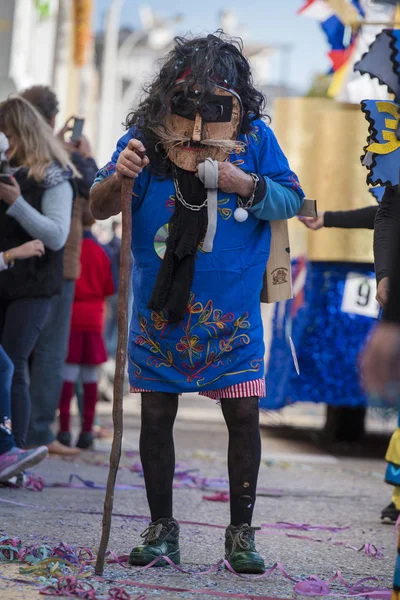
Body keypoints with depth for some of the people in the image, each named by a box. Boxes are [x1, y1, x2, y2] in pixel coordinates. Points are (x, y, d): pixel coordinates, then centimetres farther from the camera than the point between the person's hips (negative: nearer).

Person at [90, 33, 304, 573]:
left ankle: (241, 531, 13)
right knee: (156, 415, 6)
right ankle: (161, 528, 20)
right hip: (160, 309, 0)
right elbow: (98, 209, -9)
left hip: (232, 312, 0)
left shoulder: (256, 137, -7)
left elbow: (293, 202, -2)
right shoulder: (144, 137, -9)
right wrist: (118, 179, -32)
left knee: (244, 415, 0)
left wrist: (246, 184, -21)